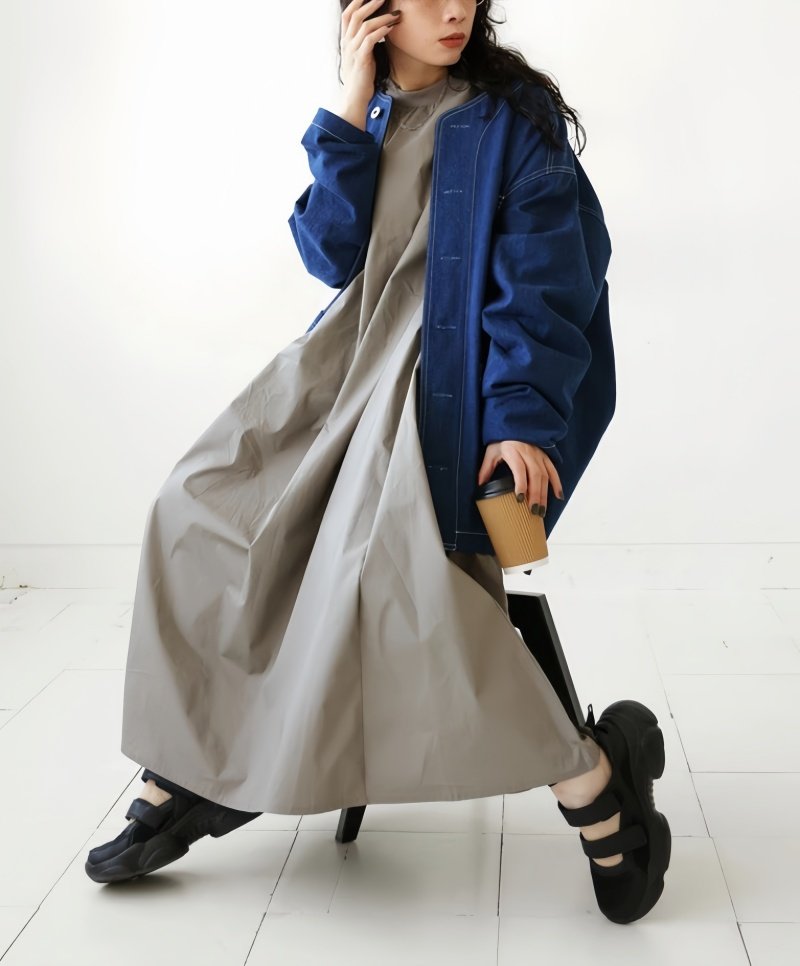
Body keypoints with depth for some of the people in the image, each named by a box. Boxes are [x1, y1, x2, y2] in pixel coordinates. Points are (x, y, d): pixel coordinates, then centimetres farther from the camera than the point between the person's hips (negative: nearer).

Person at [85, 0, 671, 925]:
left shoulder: (513, 116, -2)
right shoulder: (368, 118, 13)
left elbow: (543, 279, -9)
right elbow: (332, 255, 3)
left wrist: (521, 417, -21)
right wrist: (350, 113, -5)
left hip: (459, 368, -6)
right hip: (361, 353, 6)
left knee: (389, 548, -30)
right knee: (204, 507, -8)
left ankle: (591, 779, -18)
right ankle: (187, 774, 1)